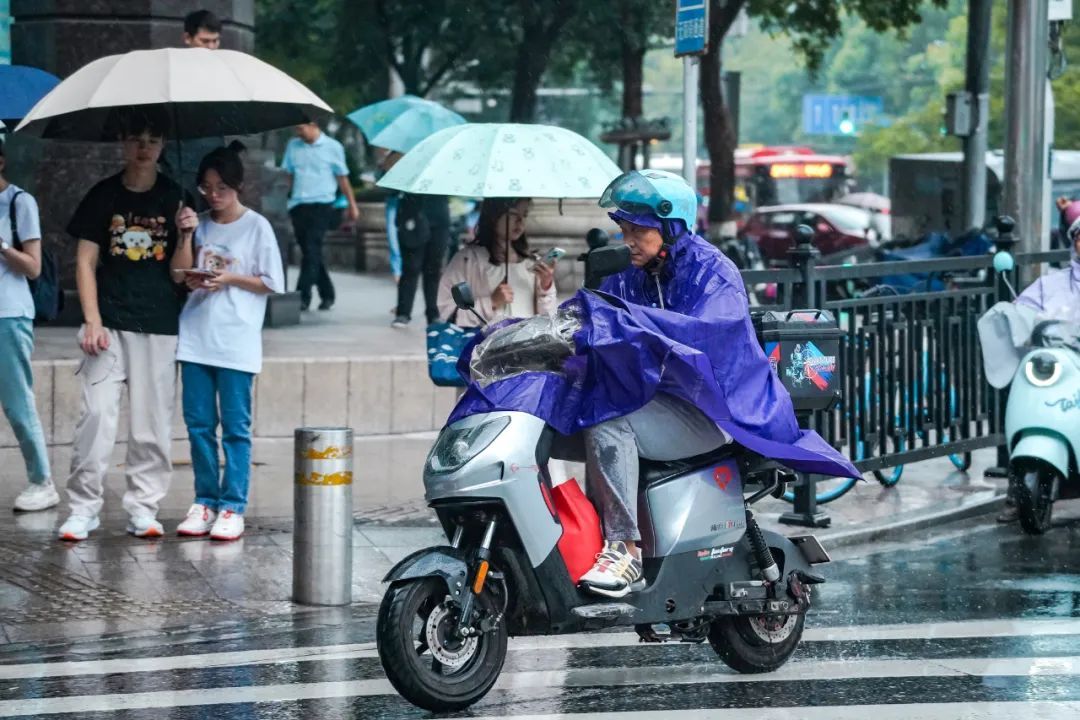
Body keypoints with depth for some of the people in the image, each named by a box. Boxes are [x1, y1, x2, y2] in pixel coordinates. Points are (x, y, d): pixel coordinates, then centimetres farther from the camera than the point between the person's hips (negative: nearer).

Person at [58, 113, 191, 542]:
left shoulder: (175, 198, 6)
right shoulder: (103, 196, 5)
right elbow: (86, 262, 4)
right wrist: (92, 321, -6)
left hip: (159, 328, 1)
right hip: (109, 324, -1)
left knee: (152, 422, 1)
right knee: (96, 414, -9)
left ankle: (143, 508, 9)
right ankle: (83, 507, -3)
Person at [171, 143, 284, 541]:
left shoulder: (257, 227, -1)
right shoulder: (199, 224, 11)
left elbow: (270, 283, 0)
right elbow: (181, 276, 6)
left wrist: (230, 279, -12)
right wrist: (186, 236, -5)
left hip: (237, 340, -4)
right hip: (196, 336, 4)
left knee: (235, 426, -1)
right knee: (198, 423, 6)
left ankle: (232, 506, 0)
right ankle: (205, 501, 13)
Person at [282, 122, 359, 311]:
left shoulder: (332, 147, 0)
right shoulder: (293, 145, 10)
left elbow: (342, 178, 7)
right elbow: (288, 175, 15)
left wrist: (352, 204, 9)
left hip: (321, 205, -4)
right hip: (298, 205, 4)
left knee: (311, 251, -13)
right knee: (310, 252, 8)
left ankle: (303, 296, -16)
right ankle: (326, 294, 20)